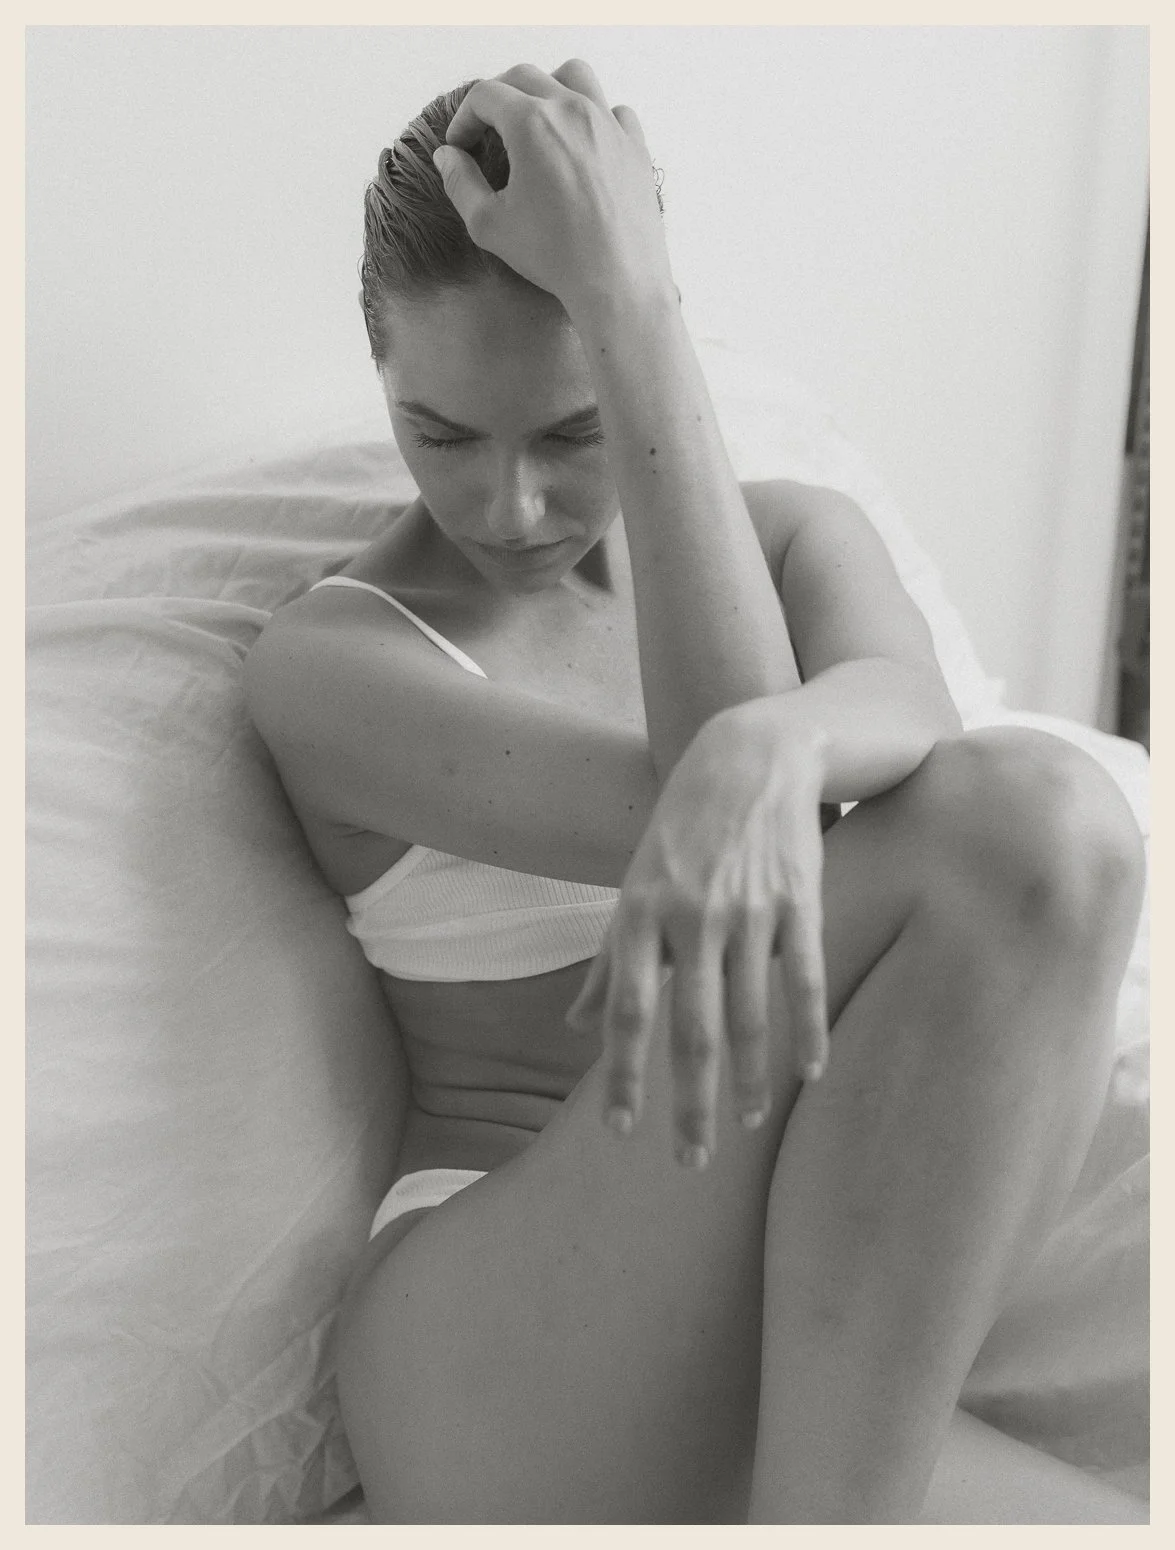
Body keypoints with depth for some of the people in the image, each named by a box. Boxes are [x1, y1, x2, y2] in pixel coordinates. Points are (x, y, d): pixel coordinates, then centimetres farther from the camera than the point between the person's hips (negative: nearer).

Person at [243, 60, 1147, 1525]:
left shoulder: (792, 535, 14)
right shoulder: (327, 661, -1)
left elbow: (907, 706, -11)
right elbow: (673, 801, -17)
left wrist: (770, 748, -35)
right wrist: (625, 300, -17)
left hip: (820, 1328, 4)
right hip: (494, 1341, -4)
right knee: (1030, 819, -25)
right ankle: (833, 1512, -21)